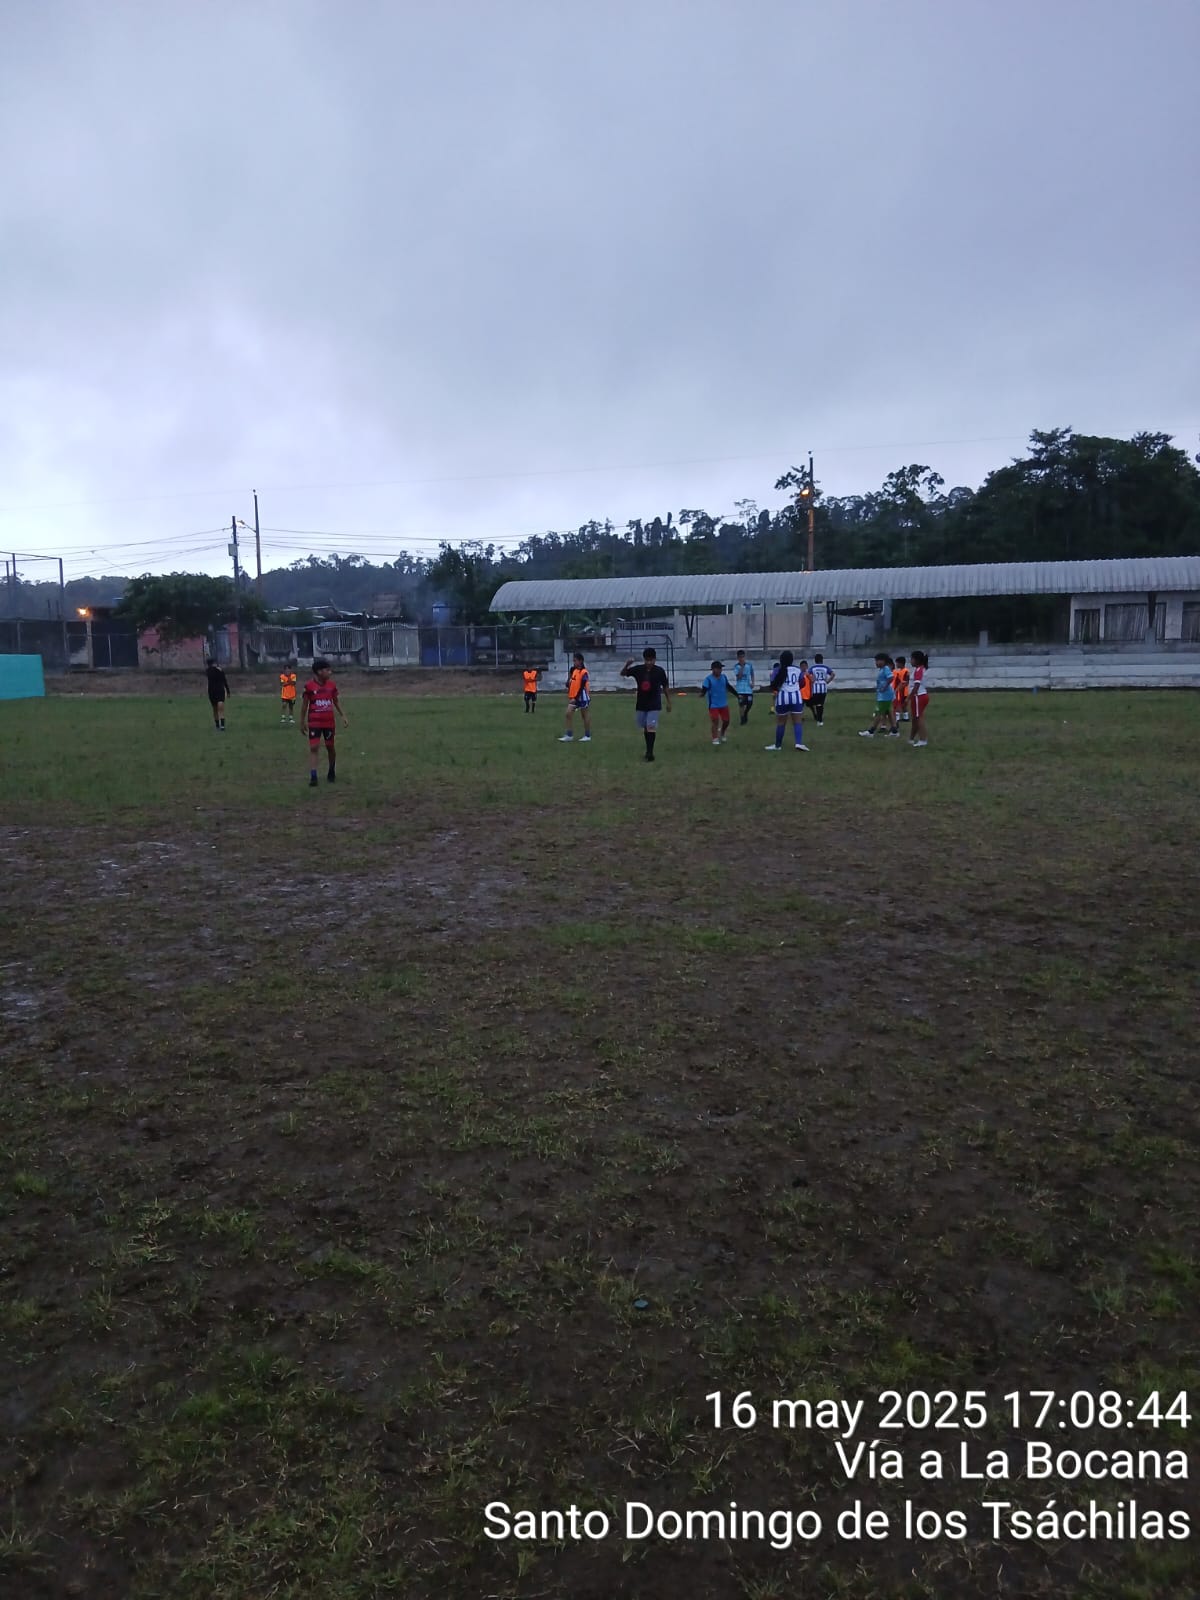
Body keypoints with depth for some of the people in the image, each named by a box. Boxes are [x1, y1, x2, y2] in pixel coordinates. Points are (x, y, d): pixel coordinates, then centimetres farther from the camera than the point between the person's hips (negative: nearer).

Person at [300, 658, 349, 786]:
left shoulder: (332, 685, 1)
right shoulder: (309, 686, -10)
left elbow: (336, 701, 14)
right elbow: (304, 704, -2)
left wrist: (343, 716, 7)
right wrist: (302, 722, 1)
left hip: (329, 722, 4)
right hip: (314, 722, -3)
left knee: (330, 747, 12)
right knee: (313, 747, -10)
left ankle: (332, 773, 30)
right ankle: (313, 777, -12)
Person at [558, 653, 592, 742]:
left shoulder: (584, 672, -15)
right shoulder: (574, 670, 9)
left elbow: (582, 687, -18)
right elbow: (570, 681, 19)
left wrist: (575, 698, -19)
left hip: (581, 697, -8)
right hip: (573, 697, 8)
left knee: (585, 715, 4)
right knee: (569, 713, 0)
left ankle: (587, 735, 14)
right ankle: (569, 735, 3)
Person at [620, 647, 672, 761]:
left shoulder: (659, 671, -9)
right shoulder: (638, 669, -5)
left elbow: (665, 687, 1)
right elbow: (622, 674, -2)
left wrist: (668, 702, 5)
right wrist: (627, 665, -24)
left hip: (654, 705, -4)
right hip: (641, 704, 4)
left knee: (651, 727, -14)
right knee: (645, 728, 12)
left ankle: (650, 753, -15)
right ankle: (648, 751, 25)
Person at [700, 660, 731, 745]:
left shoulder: (724, 677, 2)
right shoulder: (708, 679, -14)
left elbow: (729, 687, 15)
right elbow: (704, 689, -20)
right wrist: (702, 693, -44)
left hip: (724, 704, 5)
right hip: (713, 705, -5)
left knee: (726, 721, 11)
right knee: (715, 722, -5)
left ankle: (722, 734, 37)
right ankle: (715, 739, 8)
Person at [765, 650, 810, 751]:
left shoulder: (777, 671, -1)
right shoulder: (798, 670, 6)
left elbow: (773, 686, -3)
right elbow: (802, 684, 13)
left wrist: (775, 690, 19)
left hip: (782, 697, -1)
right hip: (796, 697, 1)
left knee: (781, 723, 8)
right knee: (797, 722, 1)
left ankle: (778, 745, 17)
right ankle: (799, 743, -14)